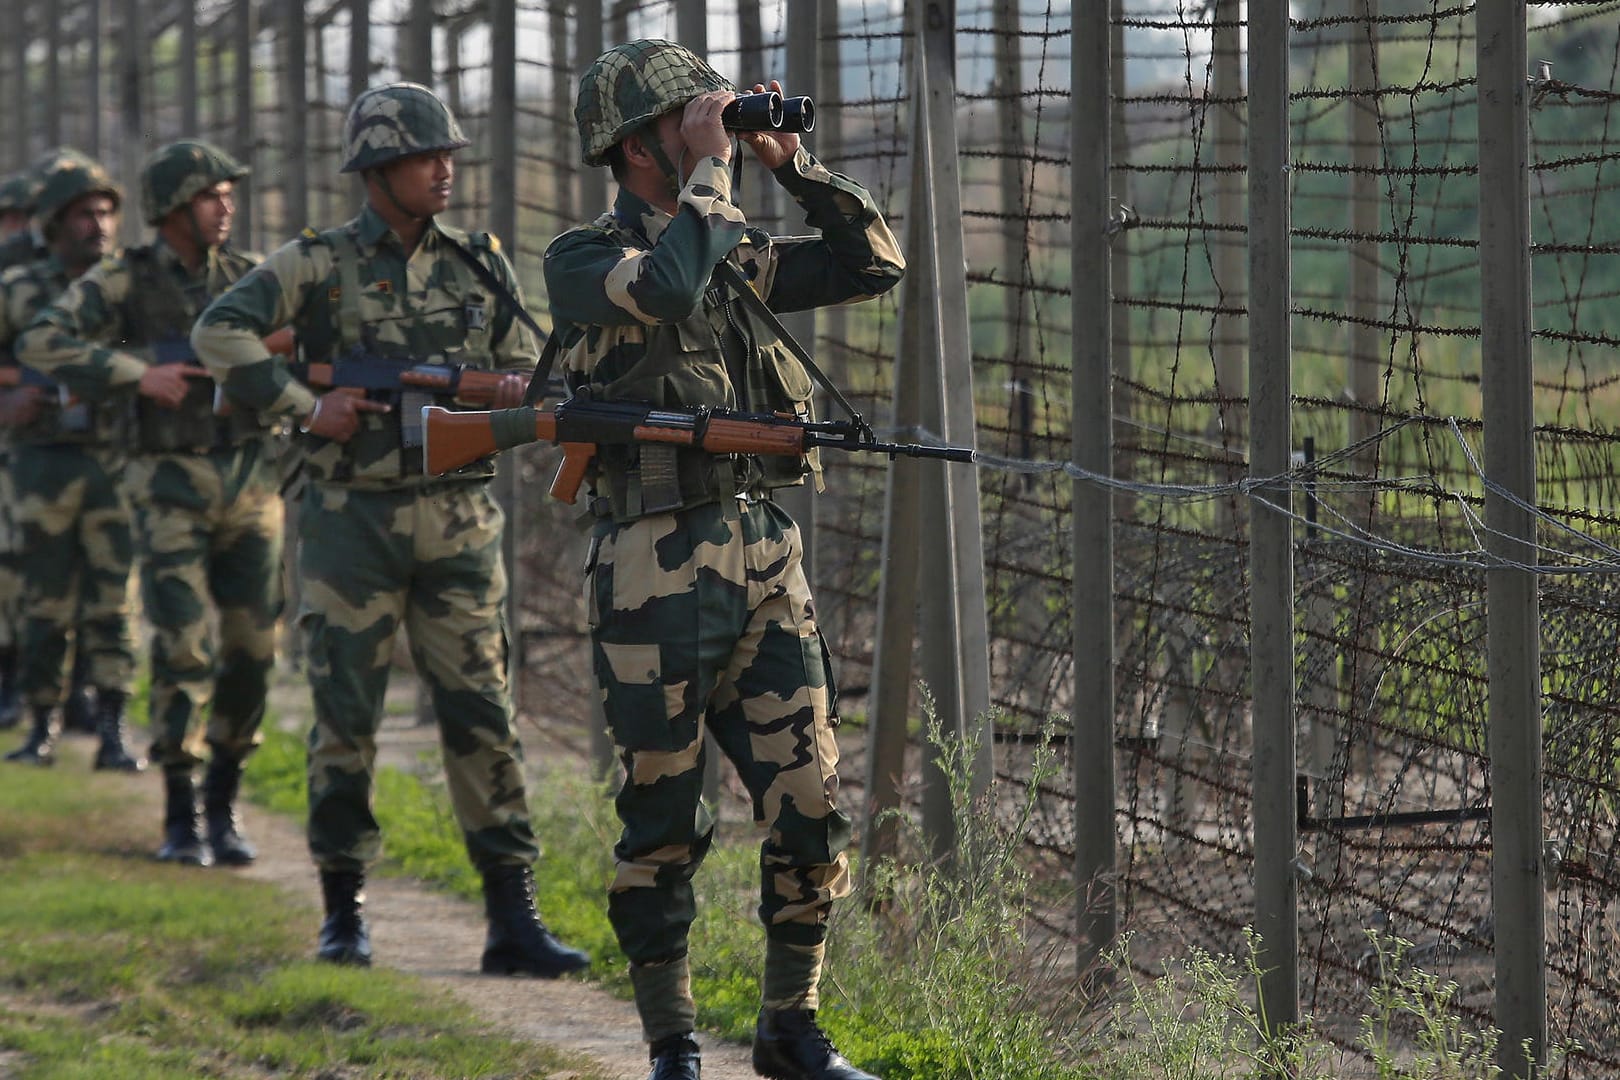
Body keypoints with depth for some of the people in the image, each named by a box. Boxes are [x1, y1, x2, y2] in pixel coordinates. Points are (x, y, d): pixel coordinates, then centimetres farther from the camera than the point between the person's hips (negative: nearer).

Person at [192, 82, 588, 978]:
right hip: (353, 523, -2)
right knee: (346, 718, 3)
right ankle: (343, 911, 14)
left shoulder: (479, 265, 8)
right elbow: (220, 332, -13)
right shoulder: (319, 265, -3)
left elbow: (522, 368, 16)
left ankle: (512, 920, -1)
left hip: (459, 522, 3)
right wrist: (305, 408, -18)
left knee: (481, 713, -1)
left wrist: (519, 394, -8)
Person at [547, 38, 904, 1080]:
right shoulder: (584, 260, -4)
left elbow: (874, 262, 14)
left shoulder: (735, 252, 15)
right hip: (658, 578, -5)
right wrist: (709, 167, -15)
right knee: (663, 825, 2)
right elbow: (667, 289, -25)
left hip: (768, 561, 6)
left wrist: (794, 163, 5)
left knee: (812, 809, 2)